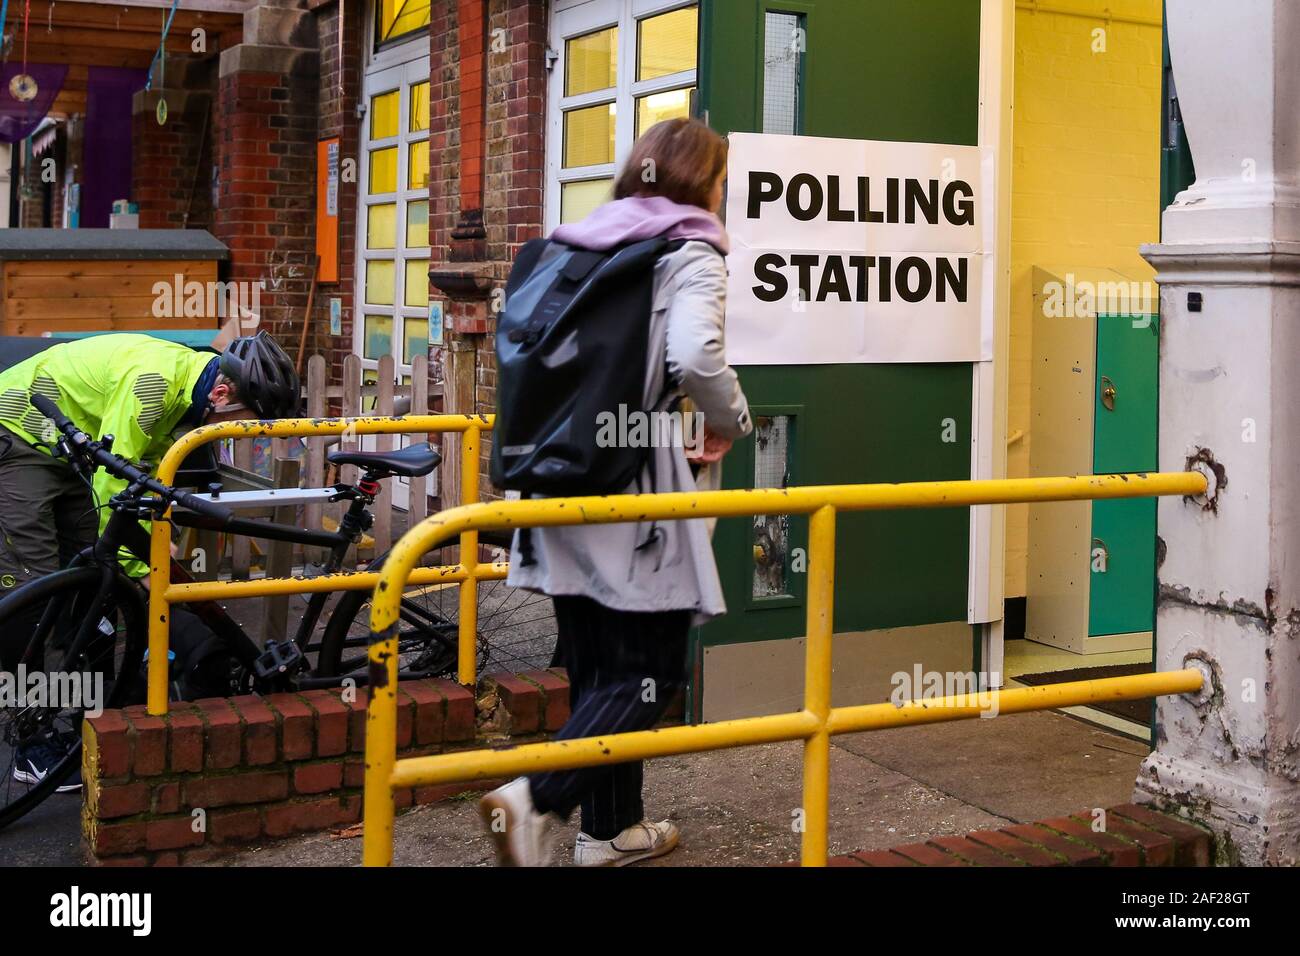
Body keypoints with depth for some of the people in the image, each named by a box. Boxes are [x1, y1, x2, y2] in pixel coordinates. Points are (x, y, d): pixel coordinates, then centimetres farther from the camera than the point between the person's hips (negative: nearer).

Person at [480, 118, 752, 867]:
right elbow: (695, 357, -23)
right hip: (637, 490, -7)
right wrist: (732, 423, -5)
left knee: (599, 668, 14)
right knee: (649, 673, 1)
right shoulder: (692, 252, -5)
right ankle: (539, 797, -15)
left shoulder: (582, 244, 15)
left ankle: (613, 827, 23)